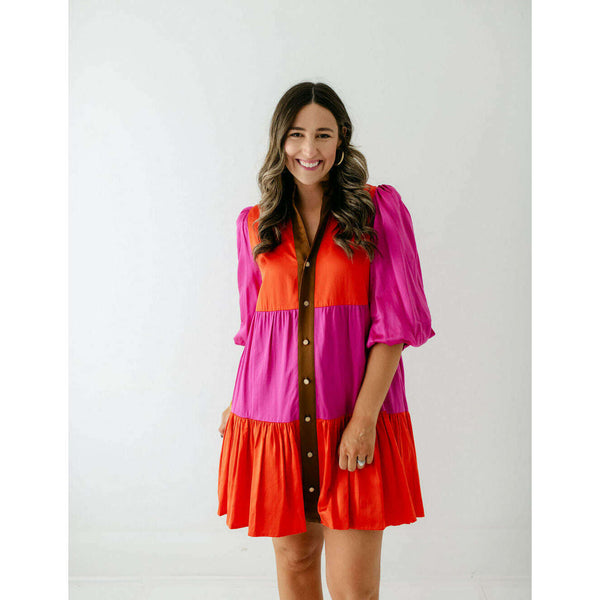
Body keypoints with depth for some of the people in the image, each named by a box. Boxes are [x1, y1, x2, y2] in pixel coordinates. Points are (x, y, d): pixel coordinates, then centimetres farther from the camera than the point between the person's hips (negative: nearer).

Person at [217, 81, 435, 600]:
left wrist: (365, 416, -13)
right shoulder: (255, 224, 9)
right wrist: (242, 402, 10)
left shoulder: (380, 208, 0)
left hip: (355, 419, -2)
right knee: (293, 557, 15)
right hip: (274, 418, 3)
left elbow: (397, 319, -5)